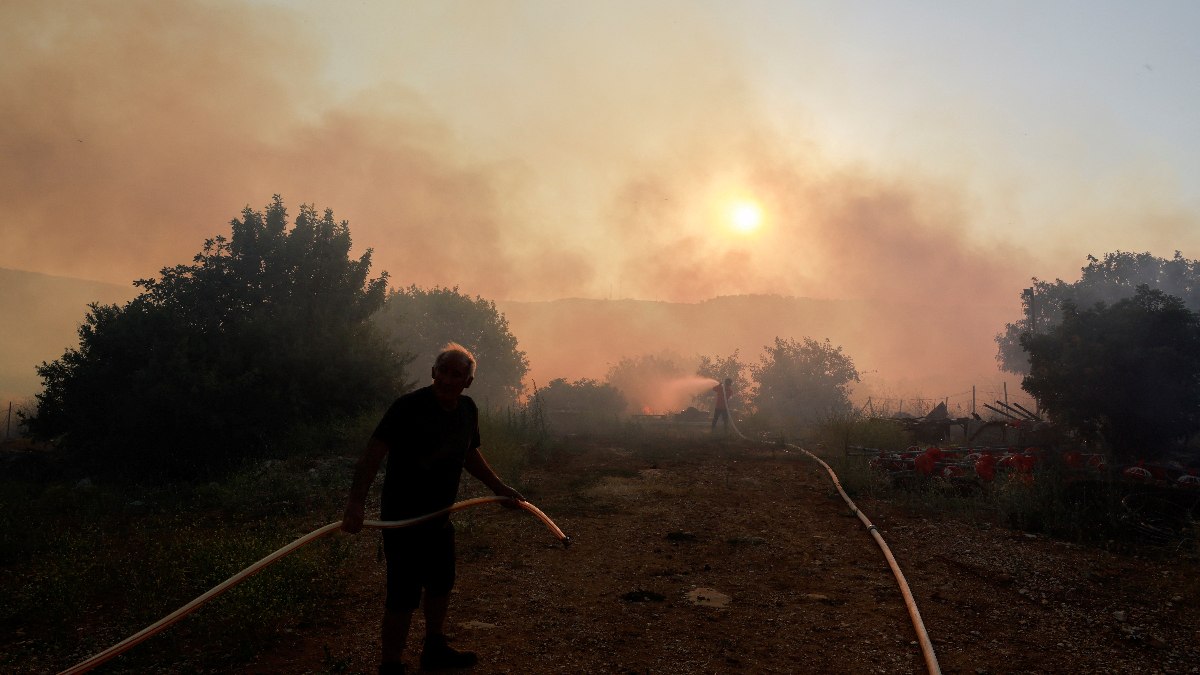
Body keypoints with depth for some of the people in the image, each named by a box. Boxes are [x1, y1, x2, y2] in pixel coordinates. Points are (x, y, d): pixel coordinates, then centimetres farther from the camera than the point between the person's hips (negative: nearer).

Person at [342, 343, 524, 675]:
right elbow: (373, 452, -28)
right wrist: (356, 501, -38)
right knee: (404, 594, -6)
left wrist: (500, 488, 17)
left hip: (439, 516, 8)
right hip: (403, 516, -8)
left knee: (442, 584, 21)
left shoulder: (468, 410, 2)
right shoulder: (409, 406, -21)